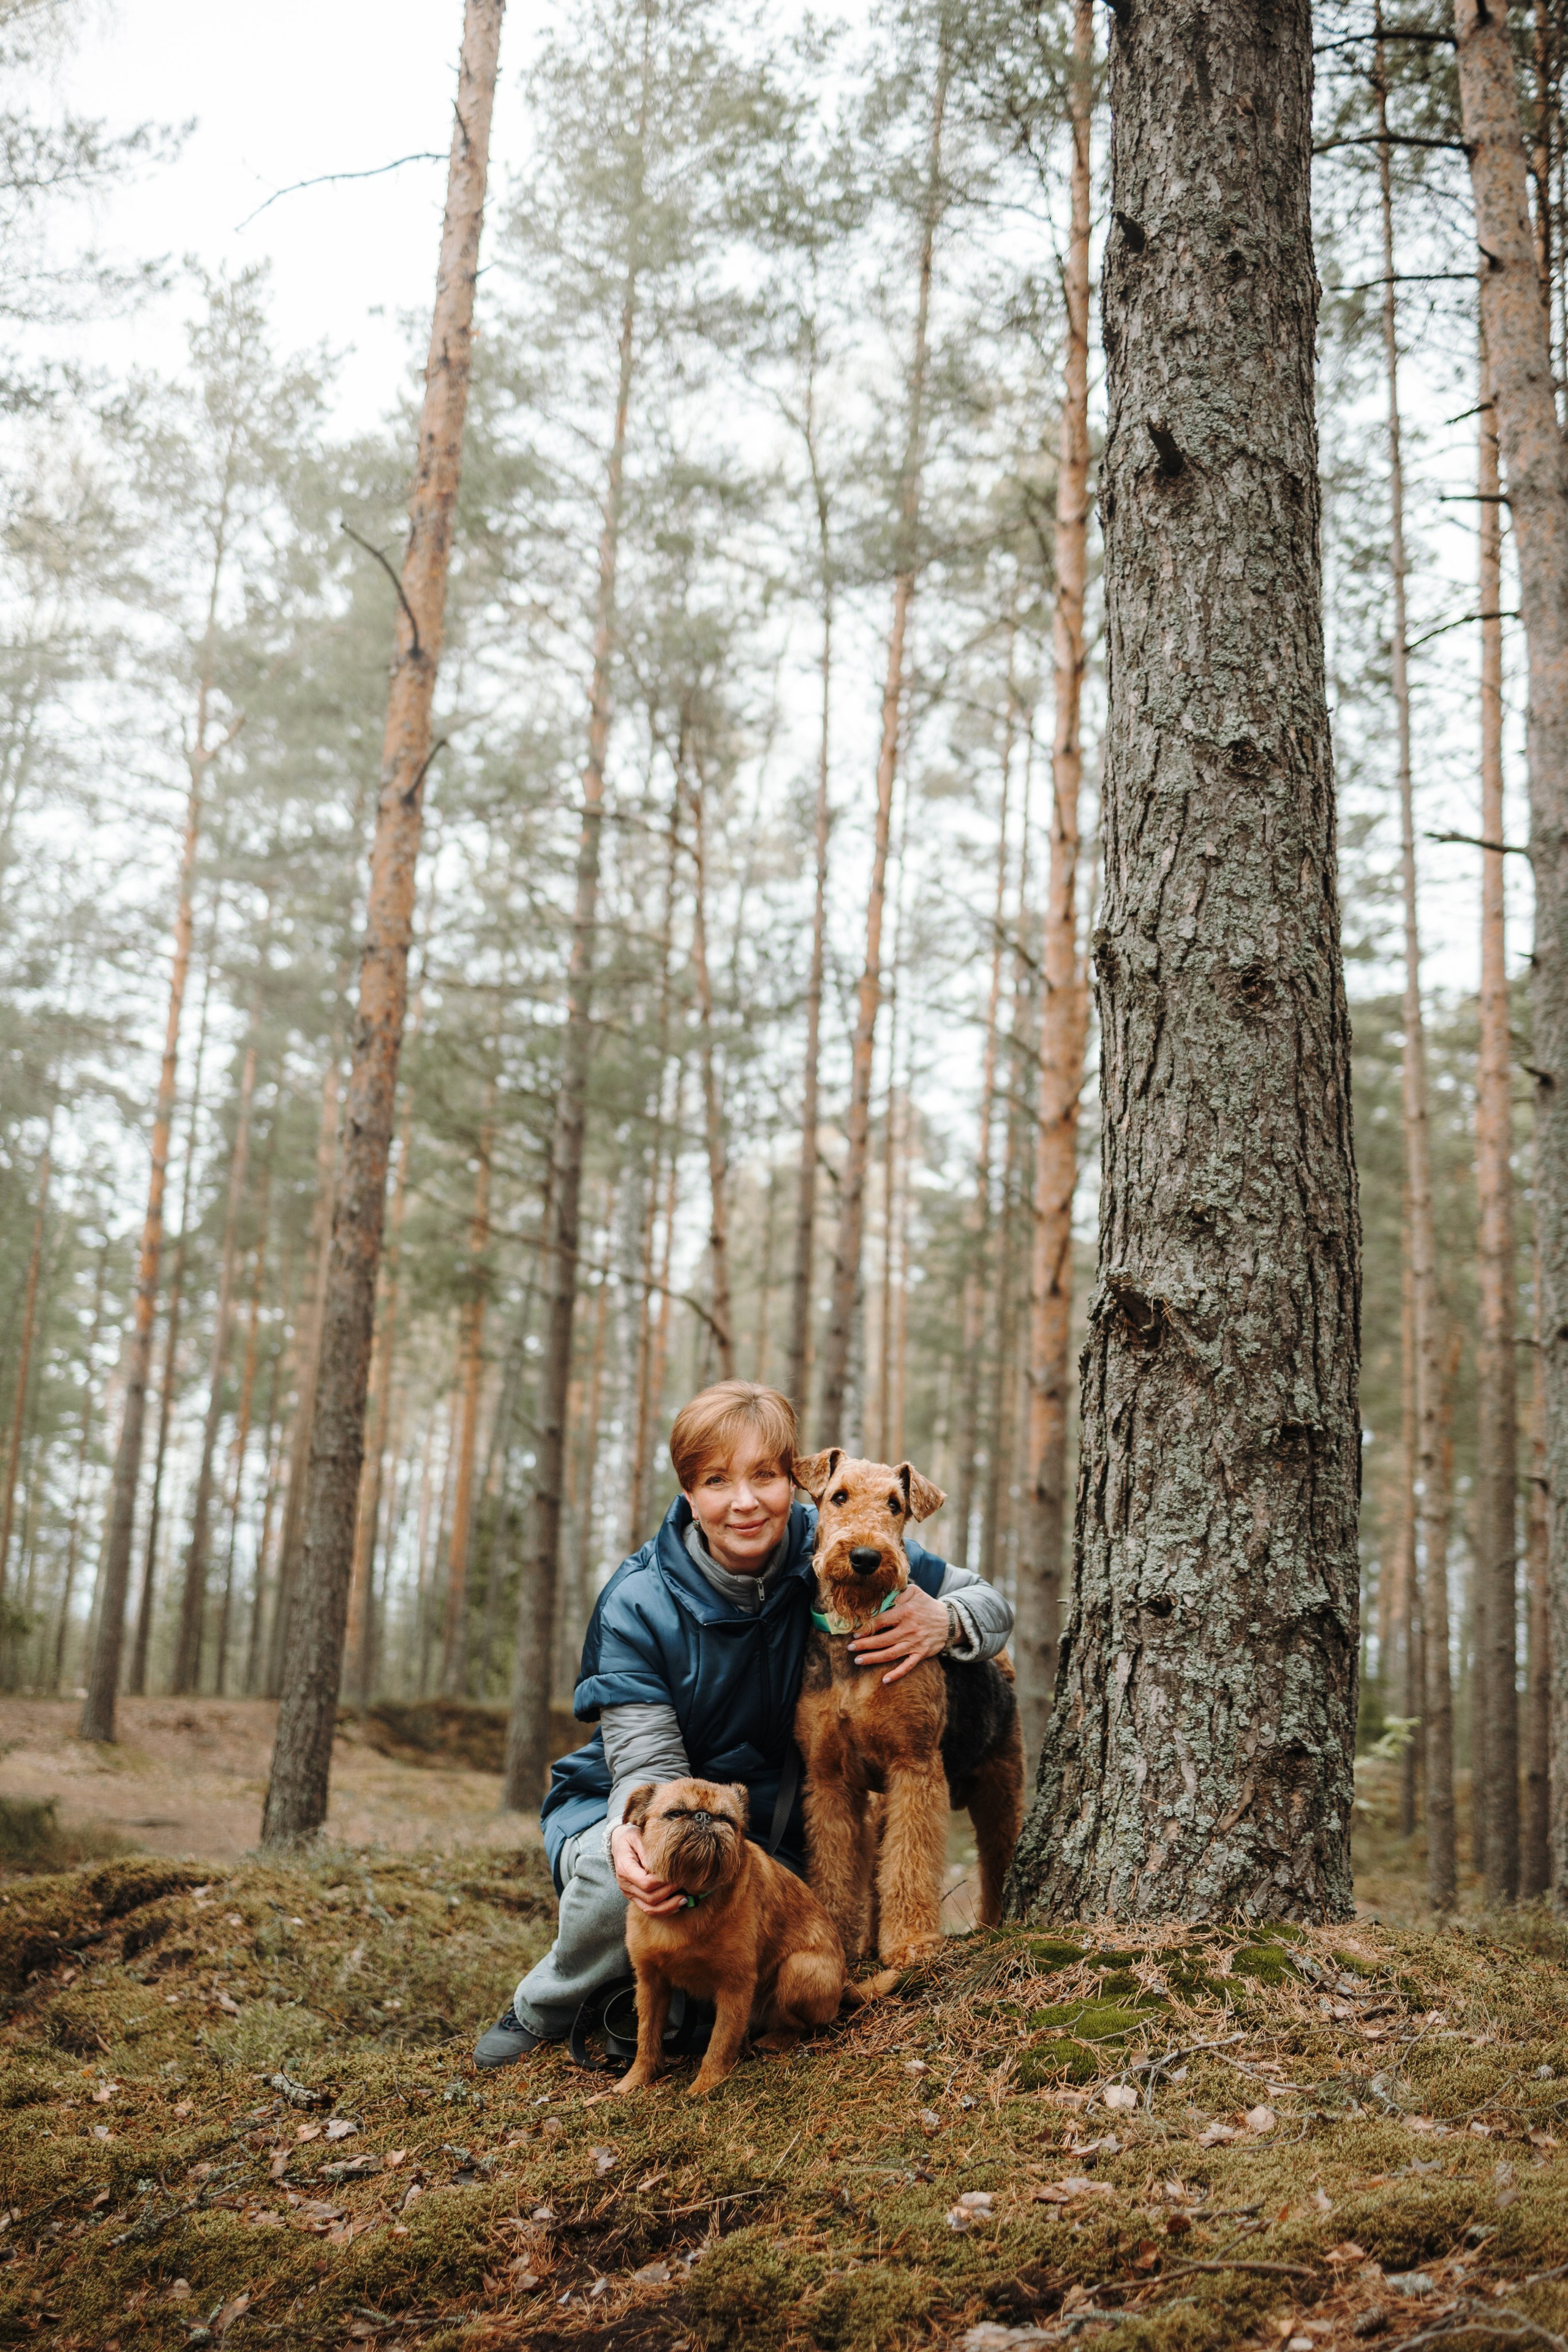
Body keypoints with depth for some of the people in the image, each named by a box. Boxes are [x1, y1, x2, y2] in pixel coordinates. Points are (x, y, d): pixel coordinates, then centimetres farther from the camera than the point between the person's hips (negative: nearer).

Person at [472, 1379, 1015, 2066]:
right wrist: (633, 1838, -48)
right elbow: (650, 1765, -23)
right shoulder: (638, 1604, -19)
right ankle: (541, 2014, -4)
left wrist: (945, 1622, -31)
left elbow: (991, 1604, -5)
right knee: (622, 1878, -38)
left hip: (771, 1831, 2)